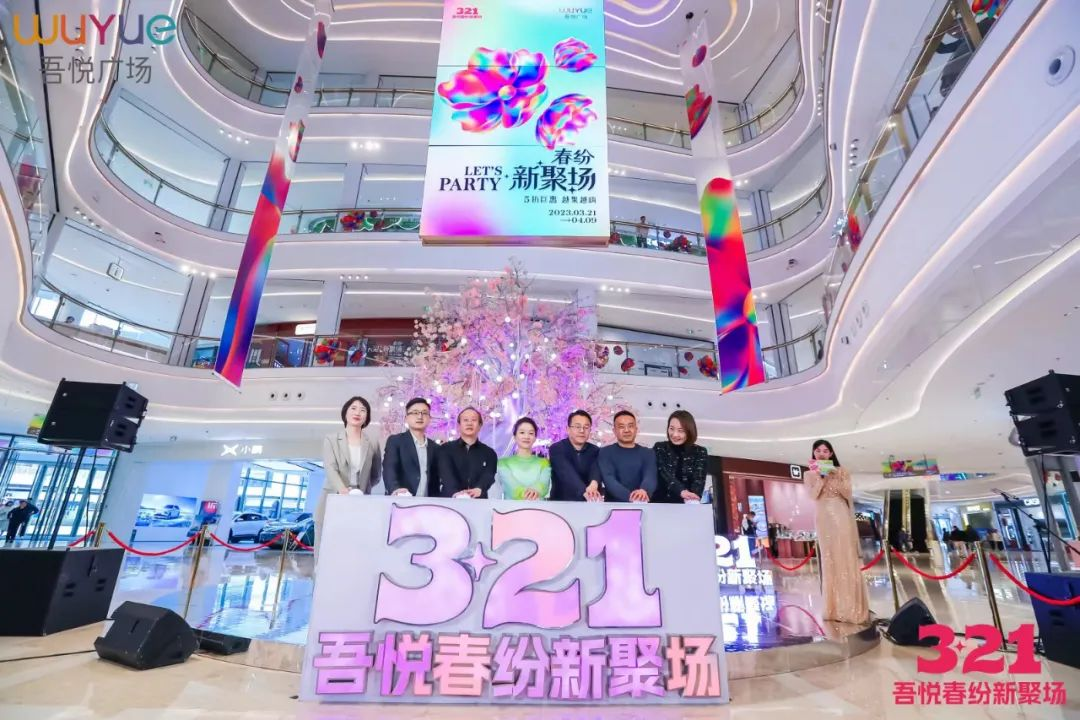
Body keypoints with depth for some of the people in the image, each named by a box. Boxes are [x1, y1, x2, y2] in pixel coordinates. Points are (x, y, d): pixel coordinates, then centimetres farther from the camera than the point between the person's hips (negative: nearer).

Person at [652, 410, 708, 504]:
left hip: (688, 504, 1)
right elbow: (665, 475, -12)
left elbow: (699, 480, -9)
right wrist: (681, 491, -30)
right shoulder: (659, 448, 2)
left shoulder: (700, 452, 4)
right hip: (662, 501, -1)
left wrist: (692, 499, -29)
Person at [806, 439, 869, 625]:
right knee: (828, 560, 3)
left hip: (841, 516, -1)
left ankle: (851, 606, 4)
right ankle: (834, 606, 9)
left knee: (846, 558, -2)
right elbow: (814, 495, -5)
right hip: (823, 519, 1)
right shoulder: (810, 474, 8)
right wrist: (819, 476, -11)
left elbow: (847, 493, -4)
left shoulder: (842, 471, 6)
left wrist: (834, 477, -12)